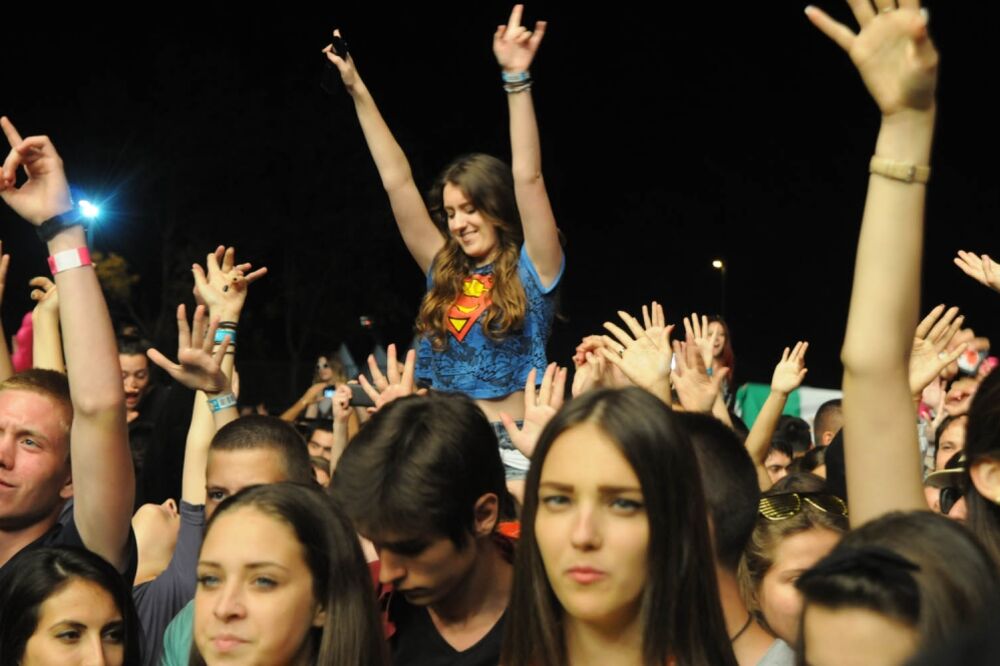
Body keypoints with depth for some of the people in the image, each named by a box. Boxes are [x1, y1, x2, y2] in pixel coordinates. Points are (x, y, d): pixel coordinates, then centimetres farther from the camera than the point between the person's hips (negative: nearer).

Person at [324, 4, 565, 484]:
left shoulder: (532, 271, -1)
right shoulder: (445, 272, 11)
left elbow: (528, 177, -12)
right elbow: (397, 181, 11)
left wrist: (516, 80, -21)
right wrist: (357, 90, 10)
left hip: (513, 446, -5)